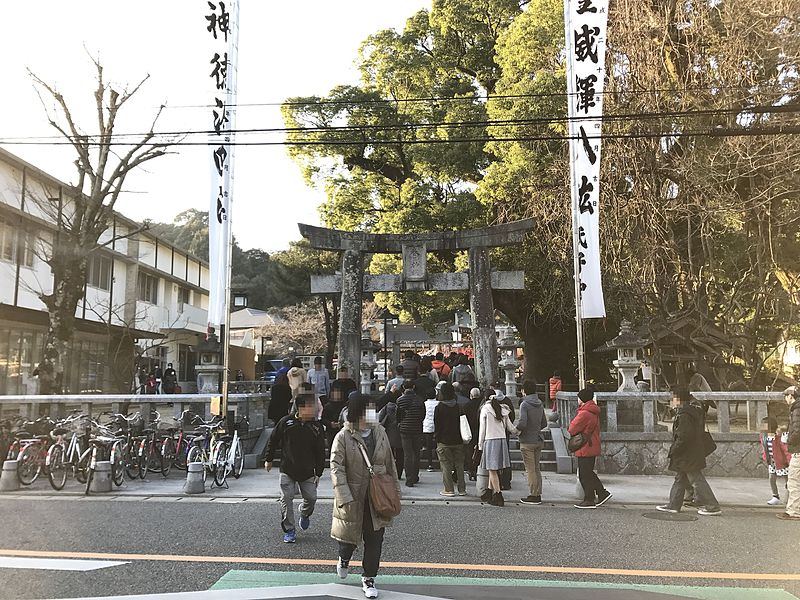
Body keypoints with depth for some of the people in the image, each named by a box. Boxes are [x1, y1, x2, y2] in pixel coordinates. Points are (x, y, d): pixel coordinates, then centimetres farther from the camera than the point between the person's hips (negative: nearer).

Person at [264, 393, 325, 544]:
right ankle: (289, 530, 11)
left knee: (311, 498, 0)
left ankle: (305, 515, 34)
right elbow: (273, 441, 7)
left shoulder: (316, 427, -2)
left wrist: (318, 473, 2)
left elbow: (320, 452, 3)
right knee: (286, 499, -3)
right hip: (287, 470, -1)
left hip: (307, 472, 1)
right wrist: (268, 459, 11)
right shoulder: (286, 422, -6)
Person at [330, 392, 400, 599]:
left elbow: (389, 463, 10)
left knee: (375, 539, 6)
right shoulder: (343, 437, -13)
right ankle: (344, 560, 47)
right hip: (353, 498, -3)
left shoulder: (380, 432, 2)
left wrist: (395, 489, 12)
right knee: (350, 535, 13)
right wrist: (345, 498, -21)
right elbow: (336, 469, -15)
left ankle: (369, 578, 24)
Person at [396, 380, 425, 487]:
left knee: (407, 454, 2)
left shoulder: (400, 400, -7)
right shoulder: (419, 400, -4)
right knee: (416, 454, 14)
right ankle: (415, 477, 21)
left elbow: (397, 415, 0)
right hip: (417, 430, 1)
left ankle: (409, 479, -1)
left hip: (404, 430, -1)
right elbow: (423, 415, 5)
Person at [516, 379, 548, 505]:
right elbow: (544, 423, 14)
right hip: (539, 440, 7)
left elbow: (522, 423, -24)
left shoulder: (524, 404, -15)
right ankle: (538, 494, 17)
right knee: (536, 468, 13)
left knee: (530, 470, -1)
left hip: (527, 441, -7)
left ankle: (533, 496, 2)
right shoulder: (540, 404, 8)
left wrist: (516, 428, -5)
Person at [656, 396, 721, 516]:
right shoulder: (695, 409, 9)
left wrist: (673, 450, -14)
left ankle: (713, 507, 5)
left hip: (688, 456, -11)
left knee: (697, 481, -2)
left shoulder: (684, 415, -23)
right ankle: (673, 505, 23)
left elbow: (684, 436, -26)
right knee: (680, 479, 16)